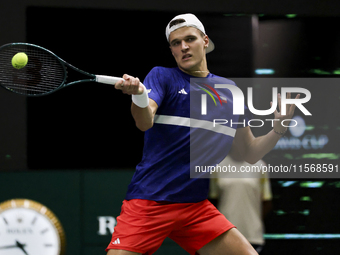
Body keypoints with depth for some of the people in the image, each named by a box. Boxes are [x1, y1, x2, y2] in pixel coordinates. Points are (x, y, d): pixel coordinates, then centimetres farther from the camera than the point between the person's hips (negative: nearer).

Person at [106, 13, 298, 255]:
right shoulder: (162, 76, 2)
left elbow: (250, 153, 14)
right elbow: (145, 122, -17)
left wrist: (280, 128, -4)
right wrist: (139, 94, -39)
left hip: (196, 207, 3)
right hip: (147, 203, -3)